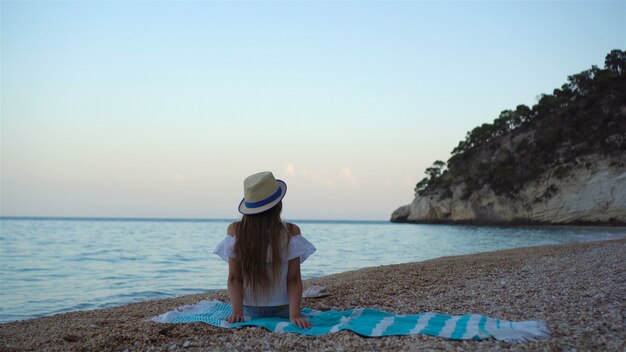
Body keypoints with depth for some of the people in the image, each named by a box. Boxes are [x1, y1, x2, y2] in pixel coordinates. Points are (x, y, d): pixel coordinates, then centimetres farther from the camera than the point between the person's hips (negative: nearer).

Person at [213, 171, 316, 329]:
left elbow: (234, 278, -14)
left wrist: (237, 312, -13)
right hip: (283, 310, -1)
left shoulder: (234, 231, -14)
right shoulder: (291, 232, -17)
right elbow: (294, 280, -19)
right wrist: (295, 314, -19)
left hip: (249, 310, 2)